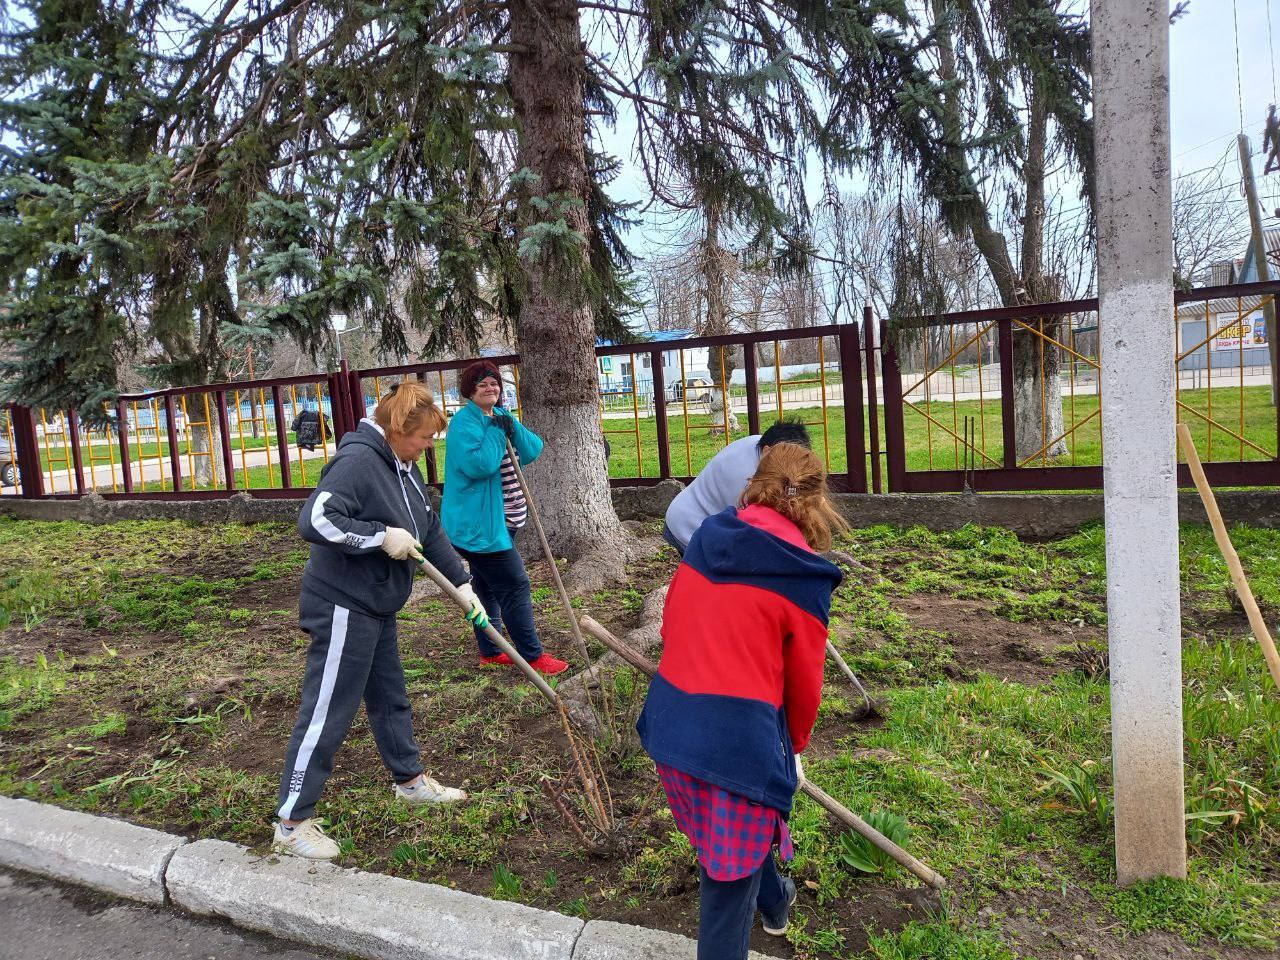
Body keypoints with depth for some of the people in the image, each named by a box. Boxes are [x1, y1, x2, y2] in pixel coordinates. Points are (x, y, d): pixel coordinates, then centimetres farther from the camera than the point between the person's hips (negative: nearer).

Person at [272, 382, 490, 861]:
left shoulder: (404, 470, 9)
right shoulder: (357, 460, -22)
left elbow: (431, 531, 15)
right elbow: (314, 521, -31)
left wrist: (462, 583, 10)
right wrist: (382, 536, -26)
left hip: (377, 607, 10)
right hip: (342, 607, -10)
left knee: (390, 698, 22)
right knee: (326, 715, -1)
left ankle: (411, 780, 40)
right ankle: (292, 824, 12)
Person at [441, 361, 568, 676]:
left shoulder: (502, 417, 12)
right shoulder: (464, 422, -14)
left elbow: (533, 452, 1)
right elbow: (477, 465, -28)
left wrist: (513, 428, -14)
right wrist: (496, 432, -21)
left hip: (501, 518, 9)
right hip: (478, 523, -9)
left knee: (489, 586, 17)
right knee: (515, 585, -7)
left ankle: (490, 652, 29)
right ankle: (533, 657, 1)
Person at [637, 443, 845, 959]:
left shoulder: (704, 540, 4)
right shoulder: (804, 578, -9)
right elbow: (803, 683, 1)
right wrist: (794, 745, 19)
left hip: (669, 722, 7)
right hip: (739, 736, -7)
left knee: (739, 833, 32)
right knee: (729, 878, 12)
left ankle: (774, 899, 59)